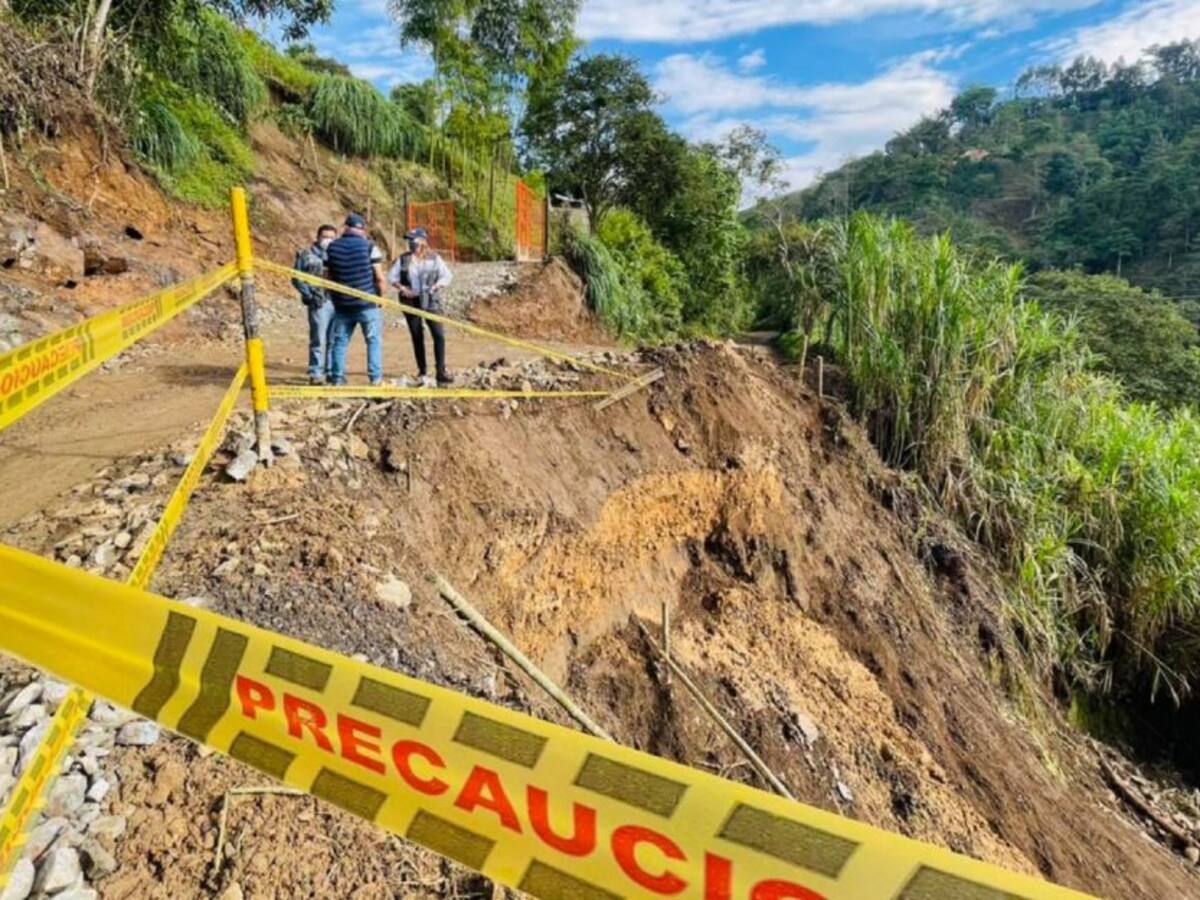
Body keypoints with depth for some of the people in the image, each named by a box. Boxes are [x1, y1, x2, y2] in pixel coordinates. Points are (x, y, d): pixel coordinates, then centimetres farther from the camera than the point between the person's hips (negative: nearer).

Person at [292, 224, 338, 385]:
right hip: (320, 303, -4)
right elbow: (297, 279, 2)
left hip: (338, 302, 4)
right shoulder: (306, 255, 3)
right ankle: (315, 374, 1)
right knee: (318, 340, -5)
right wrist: (309, 294, -9)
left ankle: (331, 371, 21)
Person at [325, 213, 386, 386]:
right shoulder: (369, 246, -6)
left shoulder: (332, 248, 6)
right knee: (374, 340, 5)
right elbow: (379, 277, -9)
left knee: (339, 341, 10)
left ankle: (337, 378, 12)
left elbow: (329, 277, 9)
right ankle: (375, 377, 1)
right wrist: (381, 297, 5)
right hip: (367, 303, -3)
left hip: (342, 305, 4)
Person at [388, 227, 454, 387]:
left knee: (439, 335, -12)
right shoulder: (403, 259, 7)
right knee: (417, 338, 6)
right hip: (411, 302, 1)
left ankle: (441, 371, -3)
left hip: (431, 302, -1)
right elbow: (392, 276, 7)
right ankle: (423, 373, 15)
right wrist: (401, 287, -11)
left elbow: (447, 276, 1)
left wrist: (436, 286, -15)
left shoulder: (434, 258, 4)